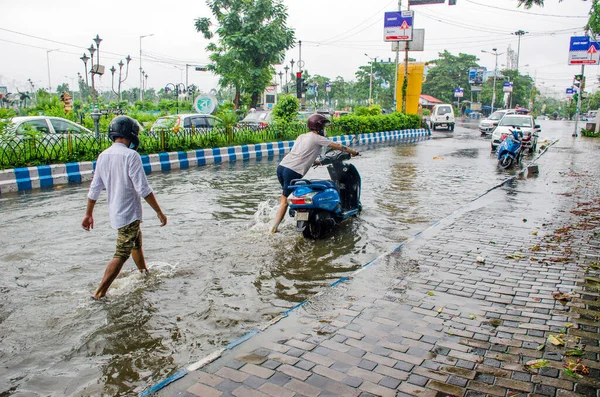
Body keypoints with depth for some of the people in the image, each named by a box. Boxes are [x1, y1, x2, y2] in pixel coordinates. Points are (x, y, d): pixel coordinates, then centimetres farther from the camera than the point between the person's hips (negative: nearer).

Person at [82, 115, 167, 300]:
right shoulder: (130, 155, -19)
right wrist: (159, 212, -14)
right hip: (129, 214, -8)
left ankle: (145, 273, 44)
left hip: (115, 212, 8)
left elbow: (94, 189, 9)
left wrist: (88, 214, 18)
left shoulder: (103, 156, 3)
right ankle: (99, 293, -1)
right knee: (122, 254, -2)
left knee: (136, 242, 26)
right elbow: (143, 189, -21)